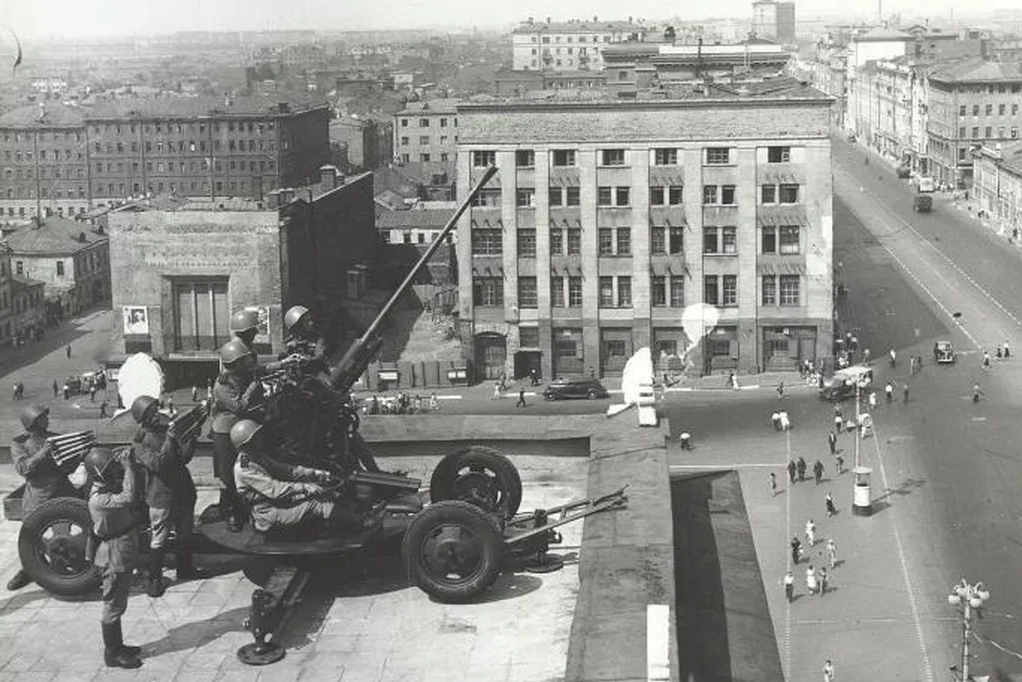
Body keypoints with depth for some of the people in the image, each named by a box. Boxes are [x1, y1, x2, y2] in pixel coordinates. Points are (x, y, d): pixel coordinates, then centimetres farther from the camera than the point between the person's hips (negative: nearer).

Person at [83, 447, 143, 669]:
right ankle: (112, 654, 14)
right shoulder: (98, 499, -27)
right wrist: (128, 468, -33)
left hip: (124, 552, 10)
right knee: (113, 605, 3)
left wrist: (126, 461, -6)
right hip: (114, 554, -10)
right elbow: (127, 499, -40)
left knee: (118, 603, 20)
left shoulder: (111, 486, 1)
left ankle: (117, 646, 33)